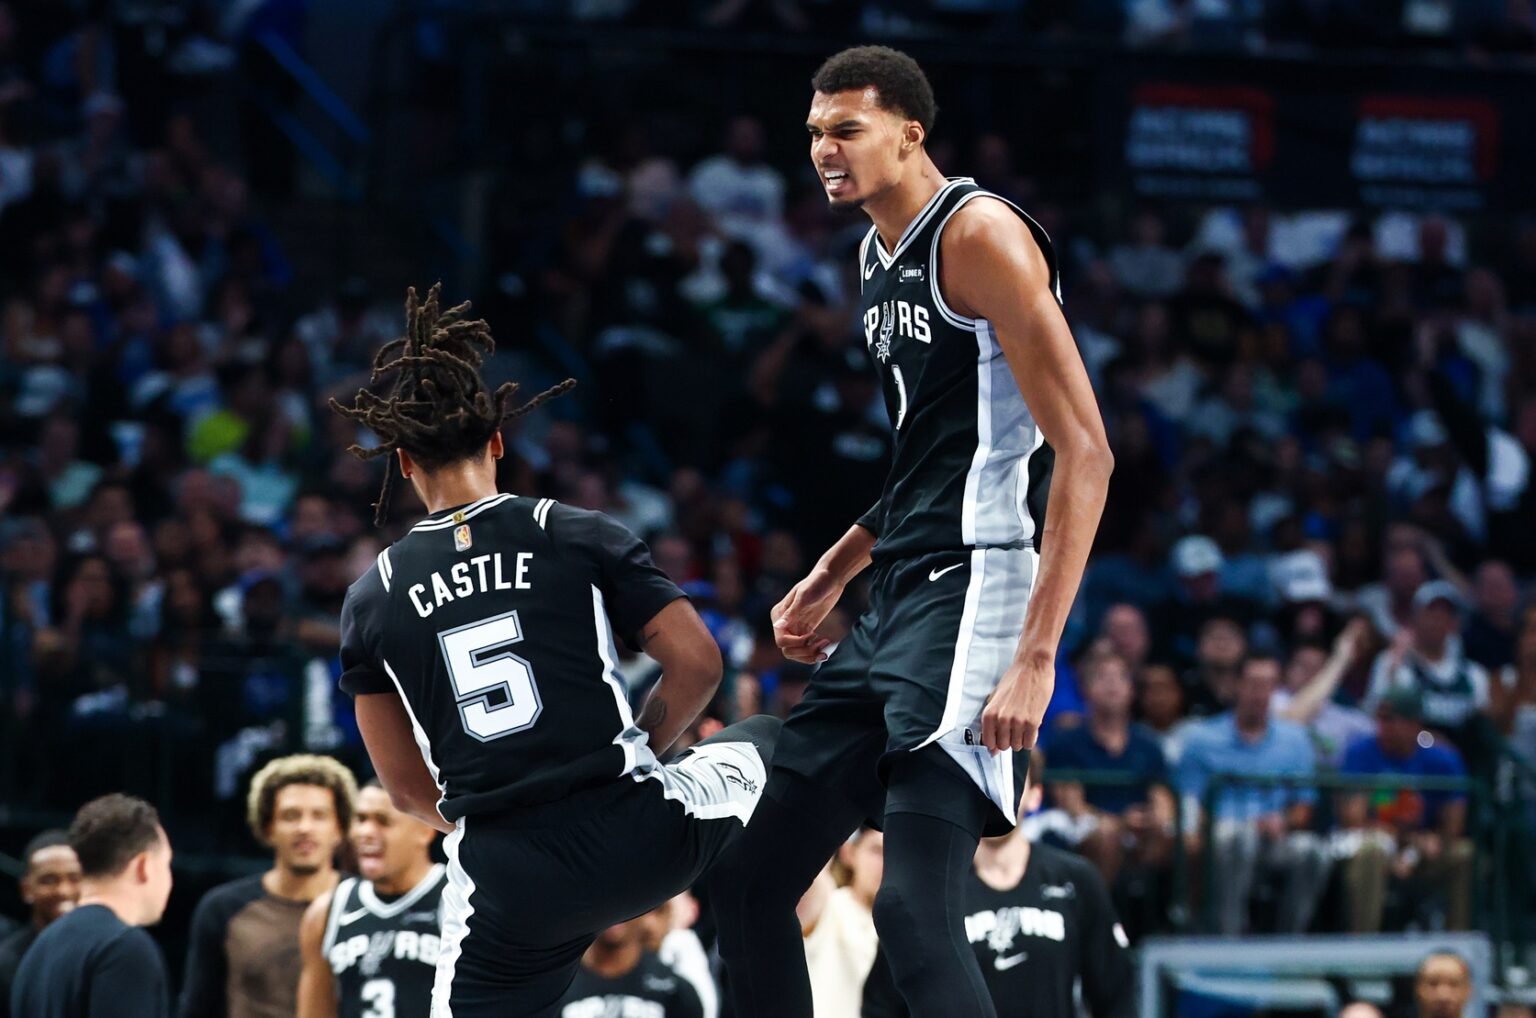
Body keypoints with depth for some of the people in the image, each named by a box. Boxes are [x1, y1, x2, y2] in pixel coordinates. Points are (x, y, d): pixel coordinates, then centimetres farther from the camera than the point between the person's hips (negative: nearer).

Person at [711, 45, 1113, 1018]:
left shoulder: (980, 234, -11)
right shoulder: (878, 254, 18)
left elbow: (1083, 452, -18)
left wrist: (1037, 656, -24)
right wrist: (832, 575, 23)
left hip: (974, 590, -10)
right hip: (897, 601, 10)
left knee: (915, 912, -21)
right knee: (748, 883, 11)